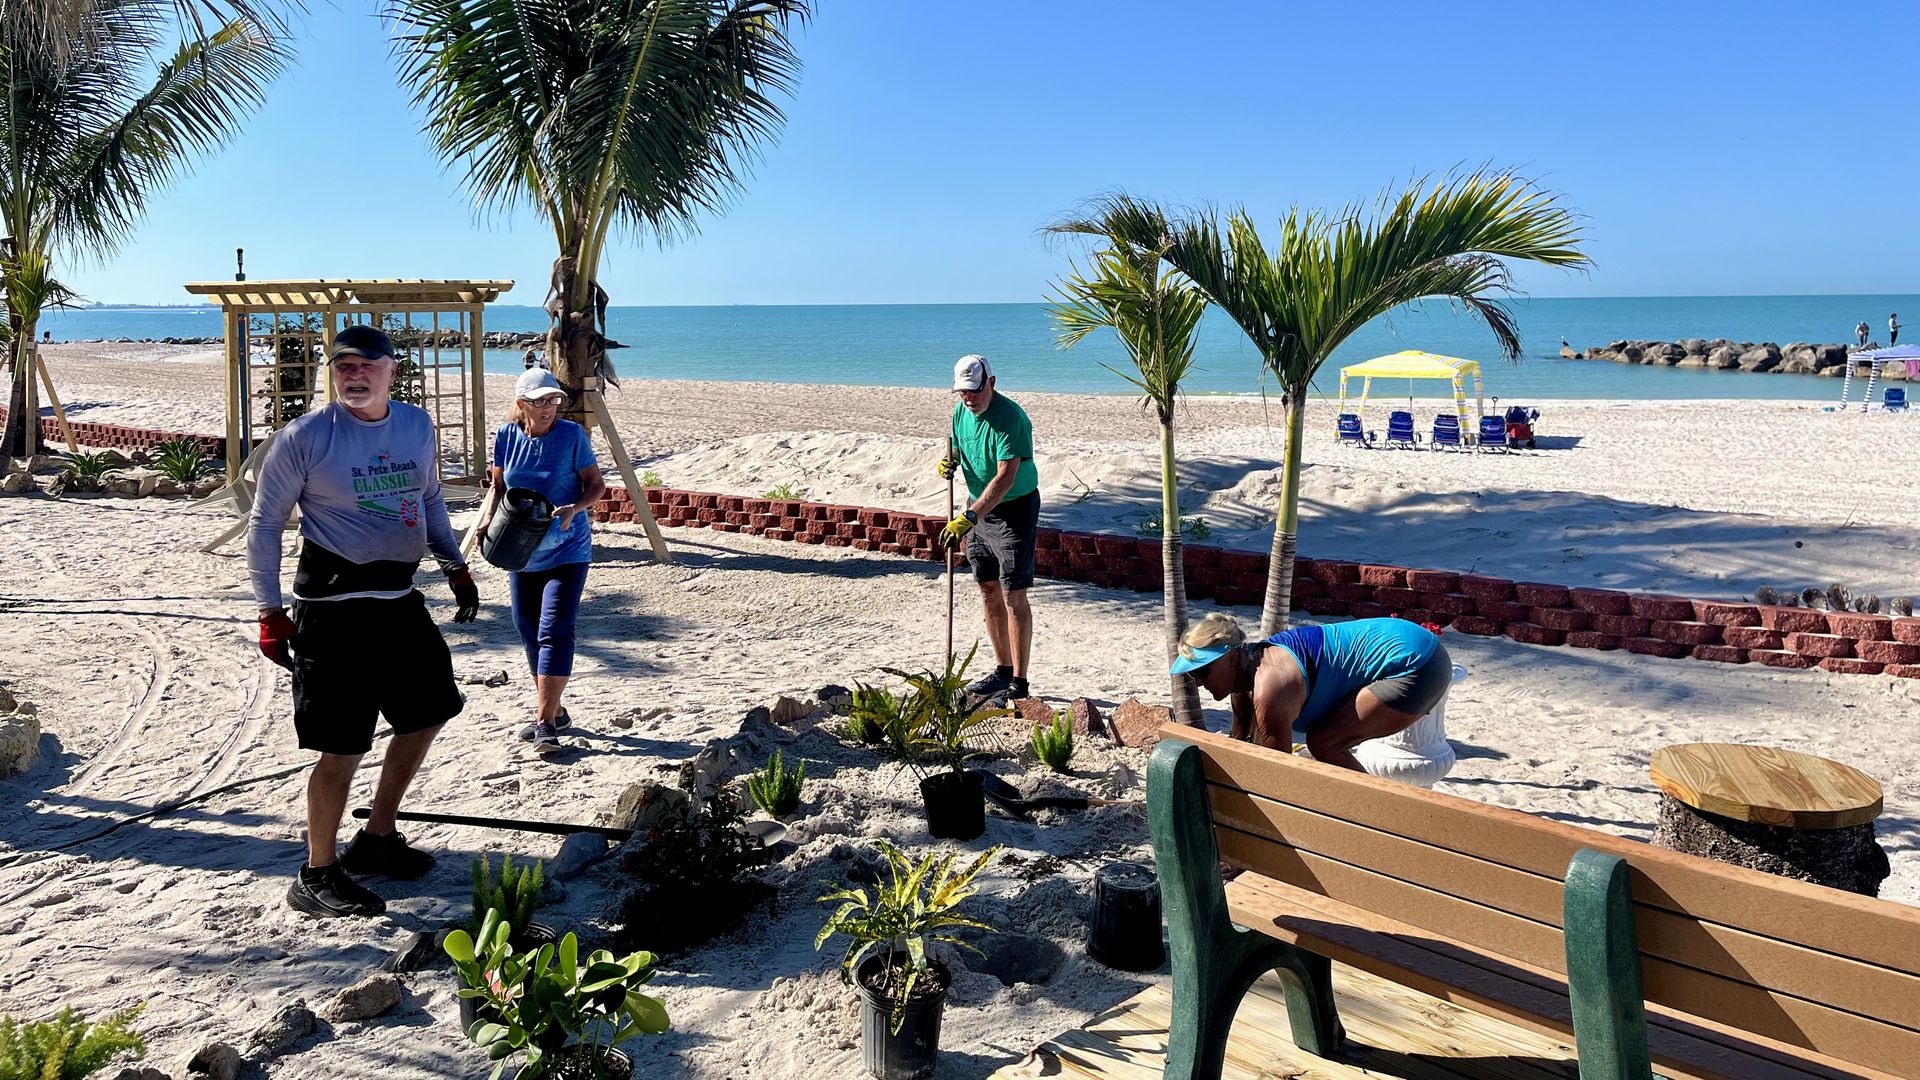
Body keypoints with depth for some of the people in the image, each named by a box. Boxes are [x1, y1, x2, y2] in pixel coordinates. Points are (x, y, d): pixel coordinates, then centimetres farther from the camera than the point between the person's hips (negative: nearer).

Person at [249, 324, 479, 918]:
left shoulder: (417, 425, 7)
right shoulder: (305, 437, -9)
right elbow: (264, 524, -4)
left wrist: (456, 567, 15)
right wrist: (271, 612, -8)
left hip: (400, 600, 7)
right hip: (334, 607, -7)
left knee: (428, 714, 17)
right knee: (343, 746, -5)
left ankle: (377, 837, 35)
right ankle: (317, 876, 14)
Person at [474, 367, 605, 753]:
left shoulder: (572, 435, -10)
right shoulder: (507, 436, -1)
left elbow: (596, 484, -4)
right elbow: (498, 485, 10)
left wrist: (574, 509, -23)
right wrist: (488, 517, -9)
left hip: (567, 552, -5)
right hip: (522, 553, 5)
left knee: (554, 632, -12)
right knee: (529, 633, 11)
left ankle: (545, 722, -8)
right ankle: (554, 711, 26)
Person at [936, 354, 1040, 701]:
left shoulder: (1009, 418, -23)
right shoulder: (961, 411, 3)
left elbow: (1005, 477, -30)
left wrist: (969, 518, -36)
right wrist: (948, 462, -7)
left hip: (1013, 510, -8)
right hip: (978, 508, 8)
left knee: (1013, 597, -8)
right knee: (989, 593, 12)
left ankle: (1019, 683, -4)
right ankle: (1002, 671, 24)